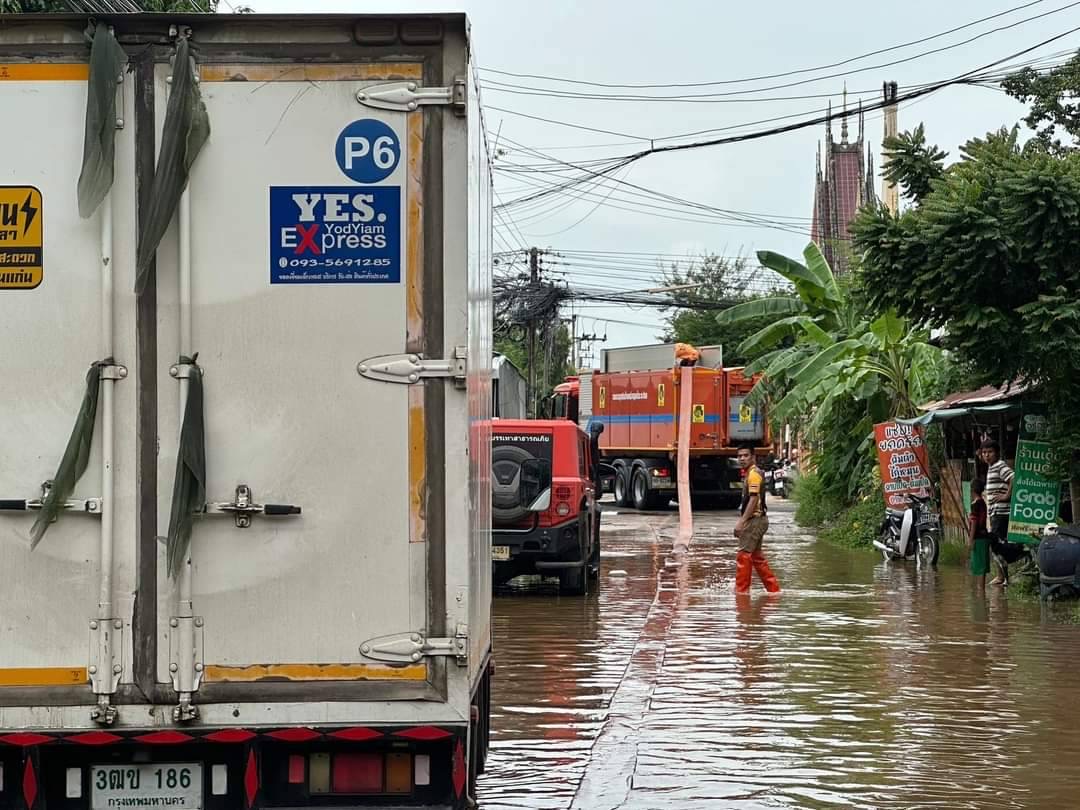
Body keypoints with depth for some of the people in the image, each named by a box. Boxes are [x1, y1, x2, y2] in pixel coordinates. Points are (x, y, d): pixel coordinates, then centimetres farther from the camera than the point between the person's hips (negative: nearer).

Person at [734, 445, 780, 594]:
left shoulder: (754, 474, -12)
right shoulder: (749, 473, 19)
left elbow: (753, 499, -20)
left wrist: (741, 521, -21)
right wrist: (741, 522, 19)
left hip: (755, 520, -10)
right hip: (755, 520, 10)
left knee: (744, 556, -8)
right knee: (756, 557, 14)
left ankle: (741, 590, -6)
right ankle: (773, 589, 17)